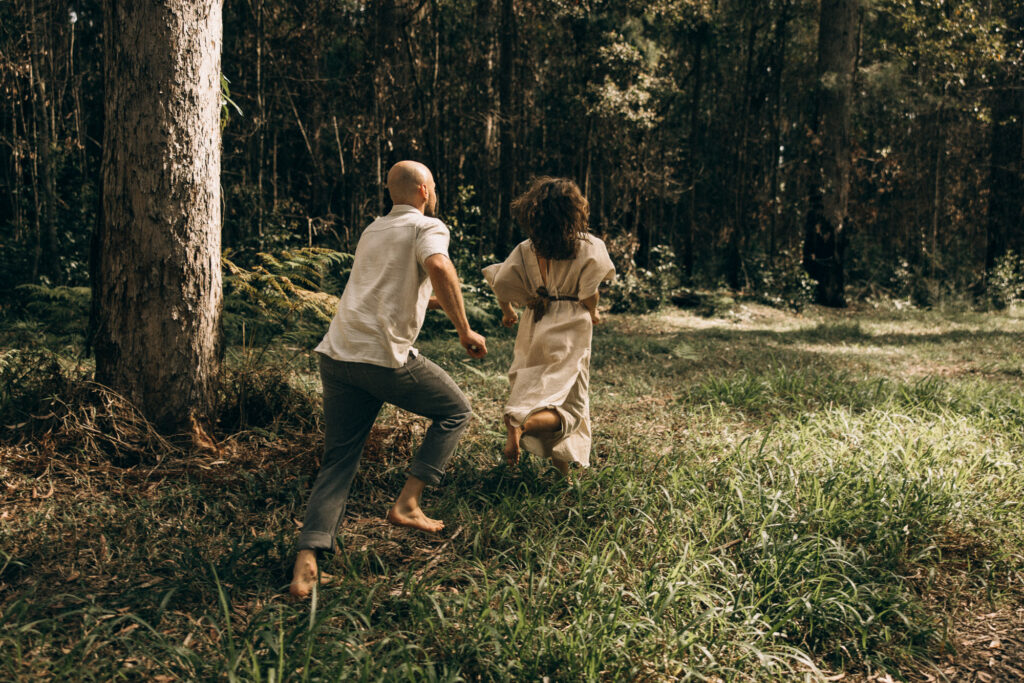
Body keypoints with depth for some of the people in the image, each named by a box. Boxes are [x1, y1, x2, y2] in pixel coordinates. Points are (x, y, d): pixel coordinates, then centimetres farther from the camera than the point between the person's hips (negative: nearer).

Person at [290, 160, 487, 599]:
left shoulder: (372, 231, 26)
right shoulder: (427, 227, 2)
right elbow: (438, 267, -21)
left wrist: (431, 300, 49)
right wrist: (464, 331, -14)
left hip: (336, 353, 7)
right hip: (384, 356, -7)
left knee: (337, 462, 10)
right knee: (455, 411, 16)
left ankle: (306, 563, -4)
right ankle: (406, 504, 9)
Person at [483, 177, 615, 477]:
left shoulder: (525, 250, -1)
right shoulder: (589, 247, -9)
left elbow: (501, 285, -1)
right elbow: (589, 293, -11)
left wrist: (507, 312, 20)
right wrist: (593, 314, 10)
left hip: (536, 325, 4)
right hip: (570, 328, -3)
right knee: (571, 405, 0)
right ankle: (525, 424, -28)